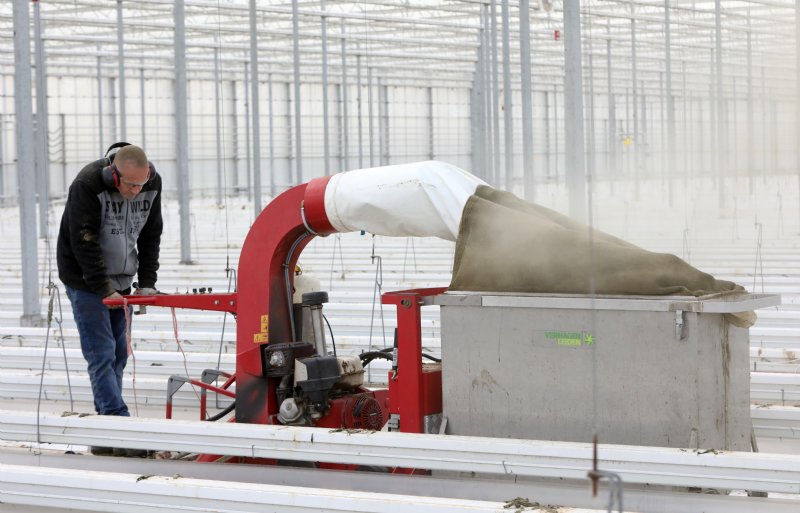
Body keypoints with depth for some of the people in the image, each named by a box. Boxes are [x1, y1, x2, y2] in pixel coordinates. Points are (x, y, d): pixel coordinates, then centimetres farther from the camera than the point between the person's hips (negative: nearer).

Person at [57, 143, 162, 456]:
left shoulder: (152, 184, -6)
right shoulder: (87, 185, -24)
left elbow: (150, 236, 5)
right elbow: (84, 243, -22)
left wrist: (147, 282, -2)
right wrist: (103, 290, -22)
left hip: (120, 281, 6)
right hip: (85, 281, -6)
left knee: (118, 355, 5)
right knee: (102, 355, -11)